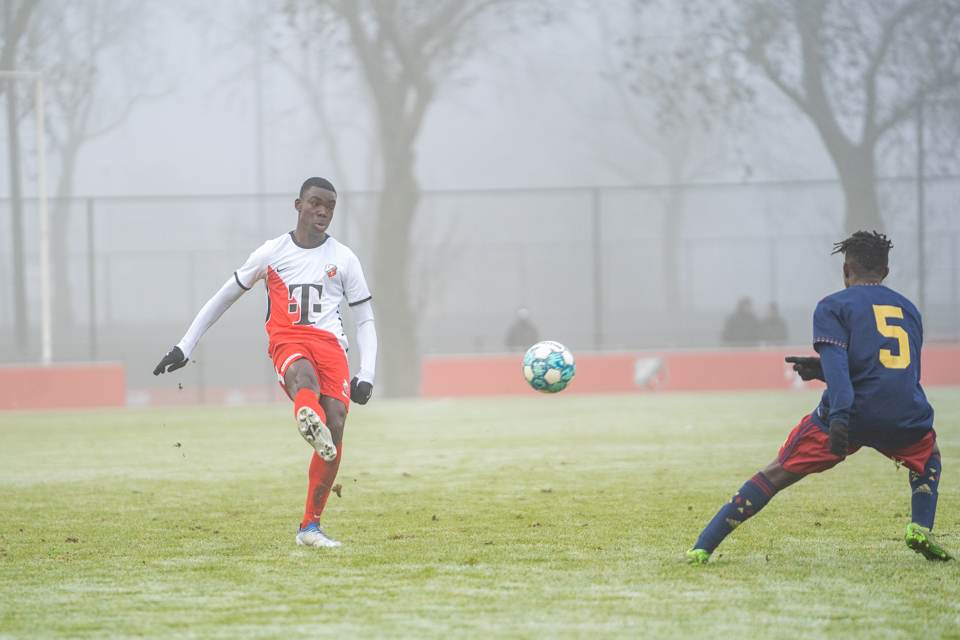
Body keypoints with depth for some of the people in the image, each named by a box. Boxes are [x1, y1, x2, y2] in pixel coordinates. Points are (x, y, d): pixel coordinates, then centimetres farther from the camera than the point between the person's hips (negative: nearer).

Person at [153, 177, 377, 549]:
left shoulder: (344, 259, 16)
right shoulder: (271, 253, 15)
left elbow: (365, 320, 19)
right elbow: (224, 298, 23)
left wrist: (366, 375, 5)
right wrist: (184, 347, 19)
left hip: (330, 344, 2)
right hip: (287, 340, -2)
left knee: (335, 427, -17)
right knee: (304, 374, -39)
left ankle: (310, 526, -6)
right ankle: (310, 418, -78)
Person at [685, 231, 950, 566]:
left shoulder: (833, 306, 9)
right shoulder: (909, 309, 23)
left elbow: (836, 364, -9)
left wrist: (838, 416, -23)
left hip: (852, 414, -3)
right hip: (906, 419, 3)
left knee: (775, 475, 7)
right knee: (928, 456, 36)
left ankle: (703, 548, 2)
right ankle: (920, 529, 11)